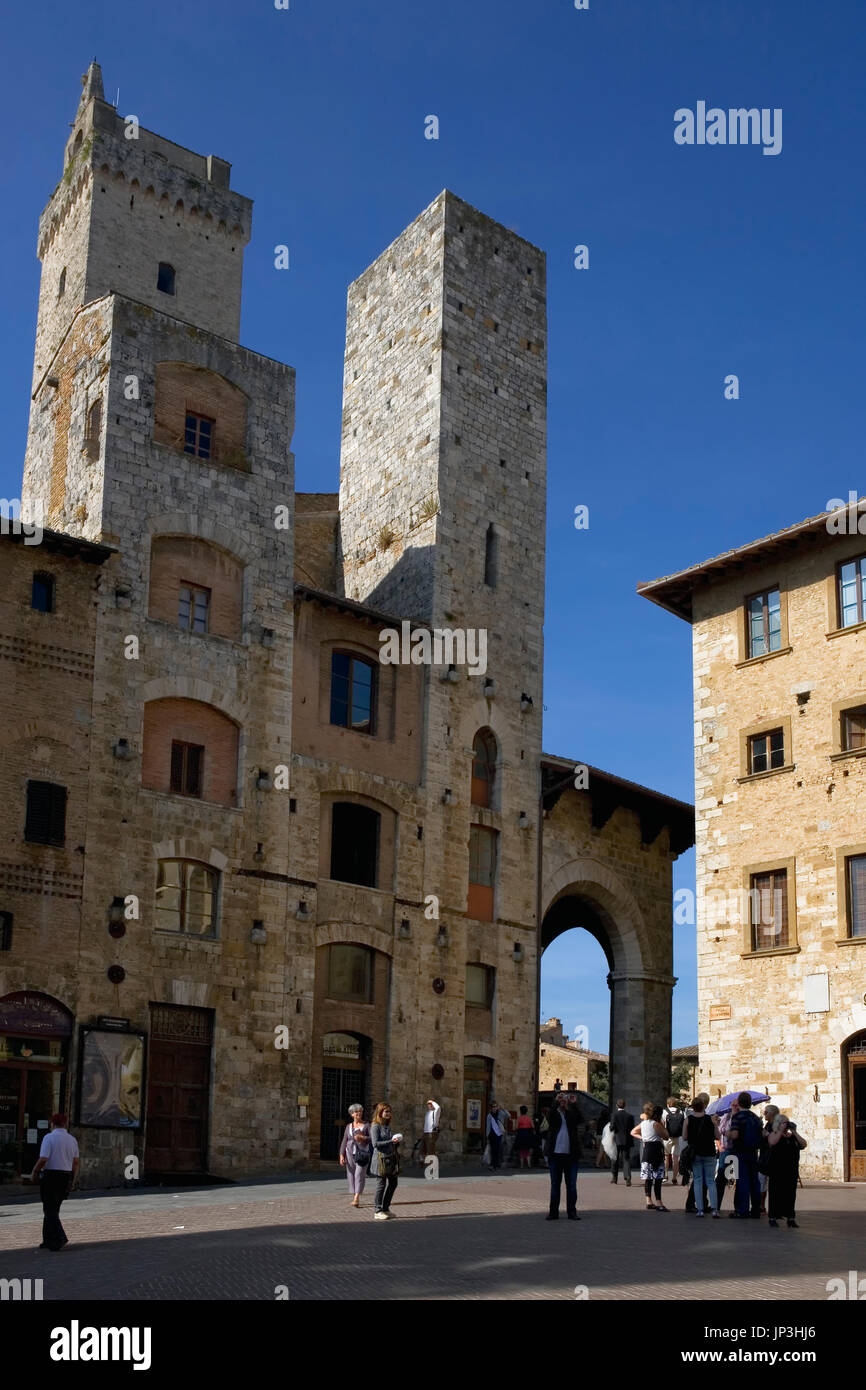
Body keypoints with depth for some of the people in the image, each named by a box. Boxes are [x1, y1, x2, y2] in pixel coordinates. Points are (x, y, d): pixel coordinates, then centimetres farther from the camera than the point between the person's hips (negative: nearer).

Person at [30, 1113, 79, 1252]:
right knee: (54, 1210, 17)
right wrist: (73, 1180, 17)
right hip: (66, 1176, 6)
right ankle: (48, 1241, 20)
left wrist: (34, 1173, -2)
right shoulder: (72, 1140, 10)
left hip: (51, 1175, -6)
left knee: (50, 1210, -2)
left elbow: (43, 1159, -16)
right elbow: (76, 1162, 10)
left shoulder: (49, 1137, -9)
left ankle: (60, 1240, -15)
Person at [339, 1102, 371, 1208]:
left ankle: (356, 1198, -22)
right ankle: (354, 1197, 13)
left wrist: (363, 1138, -16)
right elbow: (344, 1142, 12)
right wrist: (342, 1155, 3)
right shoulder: (349, 1126, 14)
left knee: (359, 1174, -13)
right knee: (351, 1175, 3)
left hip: (362, 1153, -3)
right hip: (350, 1152, 4)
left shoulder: (366, 1126, 6)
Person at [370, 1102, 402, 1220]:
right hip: (381, 1157, -8)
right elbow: (375, 1143, -18)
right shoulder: (375, 1126, -11)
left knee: (393, 1183, 11)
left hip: (391, 1157, 8)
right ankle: (378, 1212, 6)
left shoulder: (387, 1126, 13)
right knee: (382, 1184, -3)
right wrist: (391, 1141, -21)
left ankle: (386, 1208, 23)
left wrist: (396, 1142, 2)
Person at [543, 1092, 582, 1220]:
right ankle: (553, 1212, 11)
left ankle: (572, 1212, 10)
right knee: (555, 1184, 6)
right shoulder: (554, 1114, 5)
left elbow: (580, 1120, -11)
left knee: (571, 1185, 3)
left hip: (571, 1155, 1)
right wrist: (556, 1102, -22)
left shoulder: (572, 1114, 8)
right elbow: (550, 1119, -17)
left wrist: (574, 1104, -15)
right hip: (555, 1154, -1)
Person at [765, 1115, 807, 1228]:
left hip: (792, 1171, 4)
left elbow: (803, 1144, 2)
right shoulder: (774, 1135, 2)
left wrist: (794, 1132, -3)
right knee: (776, 1193, -4)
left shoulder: (792, 1136, 15)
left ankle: (790, 1218, 12)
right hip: (777, 1171, -4)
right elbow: (772, 1142, -21)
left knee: (790, 1193, 5)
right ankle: (773, 1217, 0)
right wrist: (781, 1130, -14)